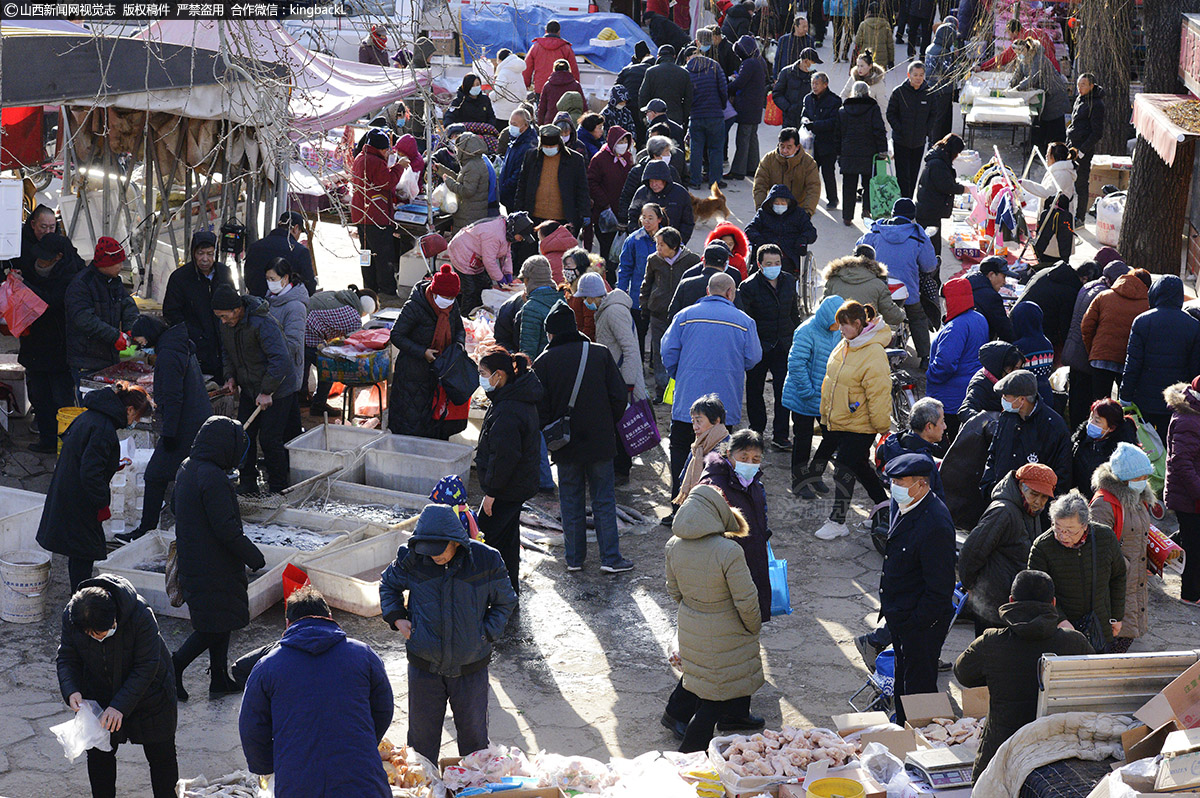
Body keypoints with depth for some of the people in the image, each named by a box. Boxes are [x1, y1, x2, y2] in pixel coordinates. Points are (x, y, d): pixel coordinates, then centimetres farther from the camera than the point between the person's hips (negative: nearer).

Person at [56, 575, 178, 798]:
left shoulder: (141, 615, -33)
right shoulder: (71, 616, -22)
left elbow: (146, 668, -27)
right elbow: (66, 658, -8)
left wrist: (120, 705, -34)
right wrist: (71, 691, -27)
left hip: (147, 694, -3)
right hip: (99, 698, 3)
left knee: (161, 754, 8)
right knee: (98, 754, 11)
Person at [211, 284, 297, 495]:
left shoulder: (263, 323, -27)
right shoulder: (227, 324, 0)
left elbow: (280, 359, -30)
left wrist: (267, 392, -28)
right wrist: (231, 376, 2)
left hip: (277, 391, -8)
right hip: (249, 389, 8)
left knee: (269, 439, -8)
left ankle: (278, 488, 7)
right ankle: (248, 484, 17)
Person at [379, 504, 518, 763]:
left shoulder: (486, 560, -14)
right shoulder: (412, 558, -12)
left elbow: (505, 602, 4)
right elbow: (389, 585, 11)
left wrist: (485, 634, -7)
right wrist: (397, 618, -3)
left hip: (470, 666, 0)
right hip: (424, 664, 1)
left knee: (473, 730, 14)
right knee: (422, 730, 13)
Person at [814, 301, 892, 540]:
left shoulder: (873, 354, -23)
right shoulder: (845, 345, 4)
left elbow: (879, 394, -20)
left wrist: (882, 426, -15)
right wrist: (827, 412, 22)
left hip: (859, 425, -9)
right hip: (838, 421, 9)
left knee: (844, 468, -5)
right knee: (859, 466, 20)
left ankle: (838, 521, 5)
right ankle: (883, 504, 37)